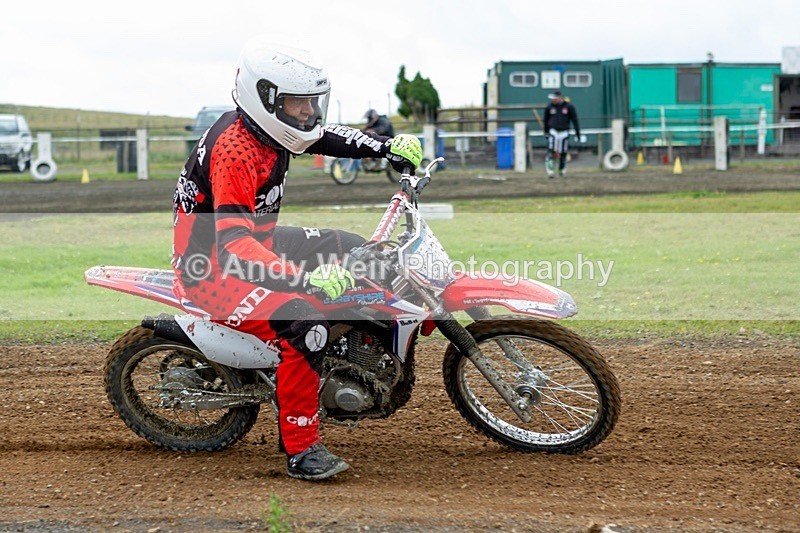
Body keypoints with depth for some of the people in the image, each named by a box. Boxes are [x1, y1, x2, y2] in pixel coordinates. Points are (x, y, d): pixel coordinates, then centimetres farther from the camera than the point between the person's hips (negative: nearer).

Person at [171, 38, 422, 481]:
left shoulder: (266, 126, 0)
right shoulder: (235, 151, -29)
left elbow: (324, 137, 21)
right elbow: (233, 244, -39)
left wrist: (389, 147, 7)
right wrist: (305, 279, -50)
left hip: (256, 242, 10)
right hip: (211, 268, -10)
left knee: (353, 251, 13)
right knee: (305, 324, -31)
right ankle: (300, 451, -22)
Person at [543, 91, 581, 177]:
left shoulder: (569, 107, -3)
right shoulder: (549, 107, 2)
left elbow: (574, 120, 3)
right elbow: (546, 120, 15)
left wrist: (577, 132, 2)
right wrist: (546, 132, 19)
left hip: (564, 132, 0)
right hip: (553, 131, 0)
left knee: (563, 153, 5)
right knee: (550, 151, -14)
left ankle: (562, 170, 23)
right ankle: (549, 170, -18)